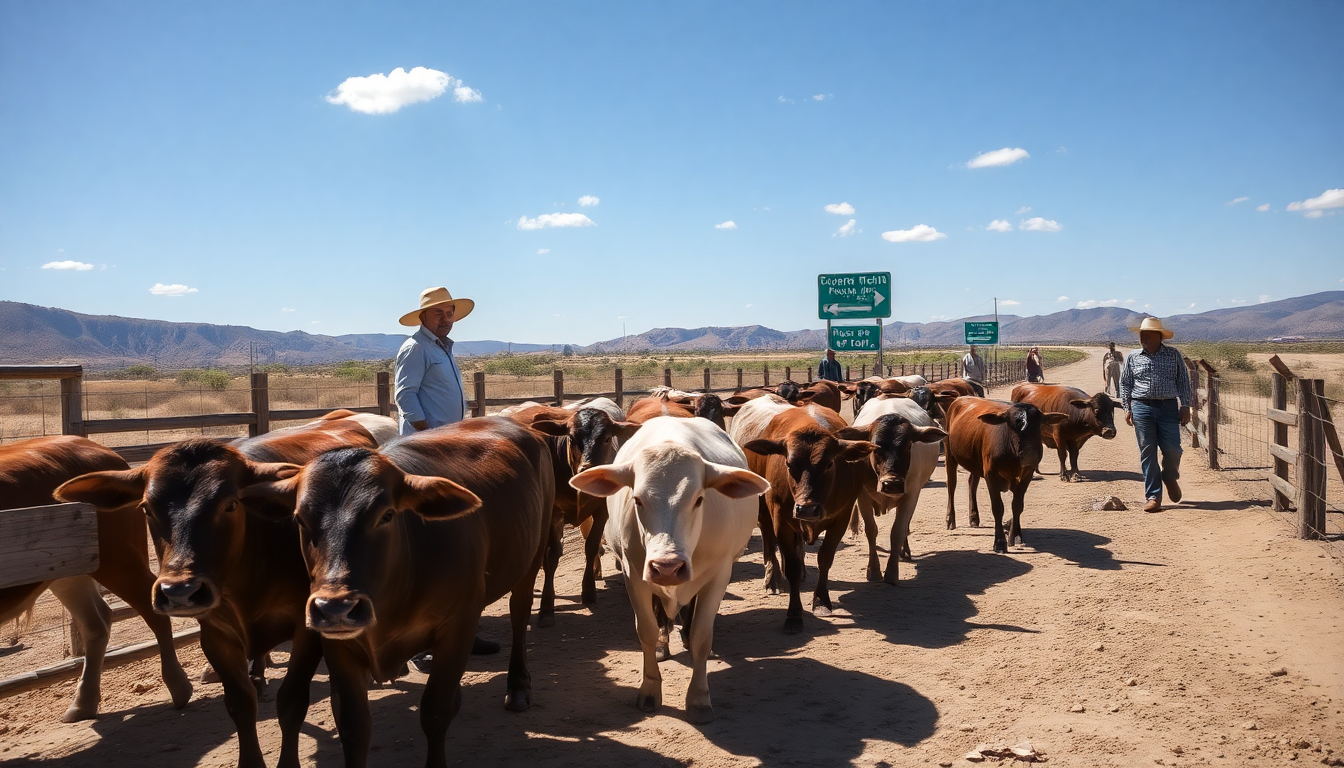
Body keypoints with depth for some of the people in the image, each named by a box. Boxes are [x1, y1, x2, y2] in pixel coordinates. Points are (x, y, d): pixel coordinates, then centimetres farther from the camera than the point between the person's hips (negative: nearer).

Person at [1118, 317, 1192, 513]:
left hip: (1169, 407, 0)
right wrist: (1127, 408, 4)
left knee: (1172, 449, -4)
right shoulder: (1133, 357, 6)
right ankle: (1153, 496, 5)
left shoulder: (1173, 355, 4)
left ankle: (1170, 478, 30)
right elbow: (1125, 383, 10)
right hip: (1142, 408, 1)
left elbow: (1183, 381, 6)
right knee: (1147, 452, 0)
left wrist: (1185, 406, 0)